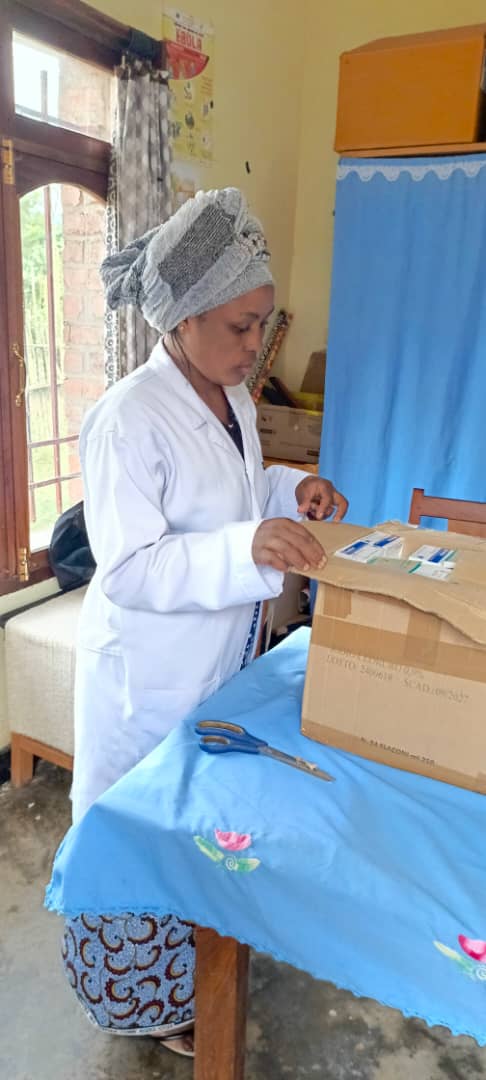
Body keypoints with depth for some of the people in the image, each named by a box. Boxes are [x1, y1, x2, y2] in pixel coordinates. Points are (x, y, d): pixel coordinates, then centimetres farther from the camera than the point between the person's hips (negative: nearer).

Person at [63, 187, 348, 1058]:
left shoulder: (234, 398, 2)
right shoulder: (128, 418, -24)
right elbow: (129, 569, -26)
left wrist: (291, 491, -3)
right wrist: (246, 549, -39)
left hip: (219, 659, 8)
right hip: (148, 675, -8)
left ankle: (189, 954, 52)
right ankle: (143, 998, 41)